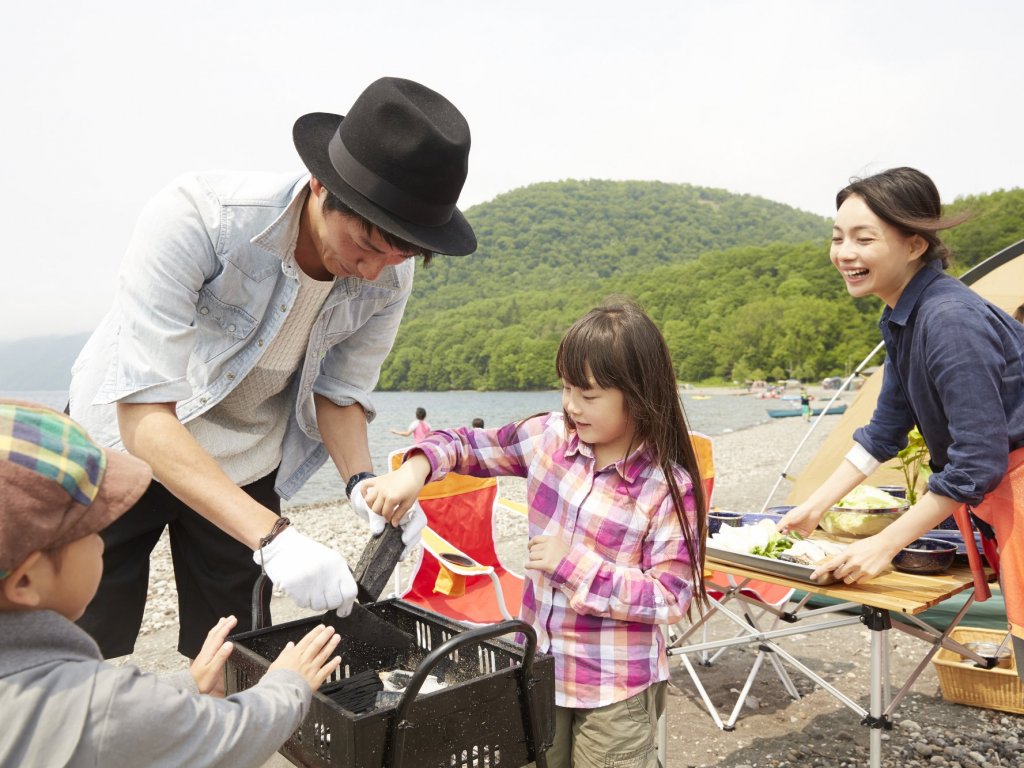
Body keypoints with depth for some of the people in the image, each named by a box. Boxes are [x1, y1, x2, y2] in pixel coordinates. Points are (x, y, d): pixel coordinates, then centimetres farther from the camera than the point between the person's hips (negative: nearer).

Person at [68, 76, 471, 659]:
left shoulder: (389, 277, -19)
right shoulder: (195, 217, -33)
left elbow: (338, 392, -5)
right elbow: (143, 415, -35)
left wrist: (363, 481, -24)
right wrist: (271, 537, -43)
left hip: (247, 469, 3)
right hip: (123, 445, -3)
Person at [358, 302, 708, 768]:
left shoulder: (669, 488, -19)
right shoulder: (549, 437, -7)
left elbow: (671, 598, -17)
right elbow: (468, 445, 3)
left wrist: (574, 564, -23)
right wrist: (415, 470, -17)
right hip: (539, 666, 5)